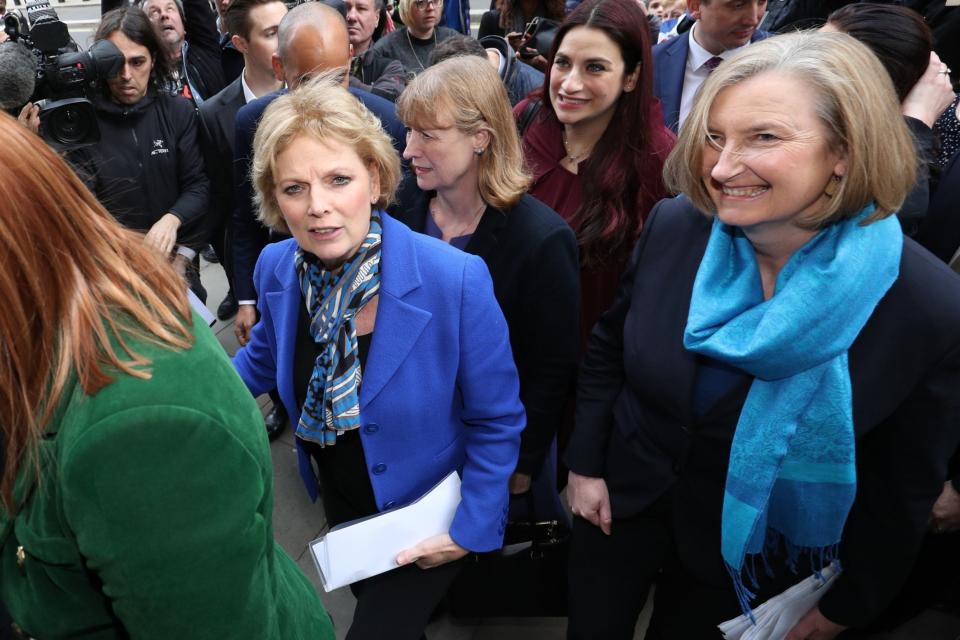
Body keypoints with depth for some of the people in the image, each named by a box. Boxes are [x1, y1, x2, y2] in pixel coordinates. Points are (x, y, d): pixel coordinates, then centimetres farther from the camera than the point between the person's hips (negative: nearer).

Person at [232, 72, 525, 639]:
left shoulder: (455, 280, -30)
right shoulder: (277, 268, -16)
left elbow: (496, 421, -18)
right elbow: (266, 358, 6)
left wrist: (471, 528, -17)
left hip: (428, 518, -5)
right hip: (341, 502, 5)